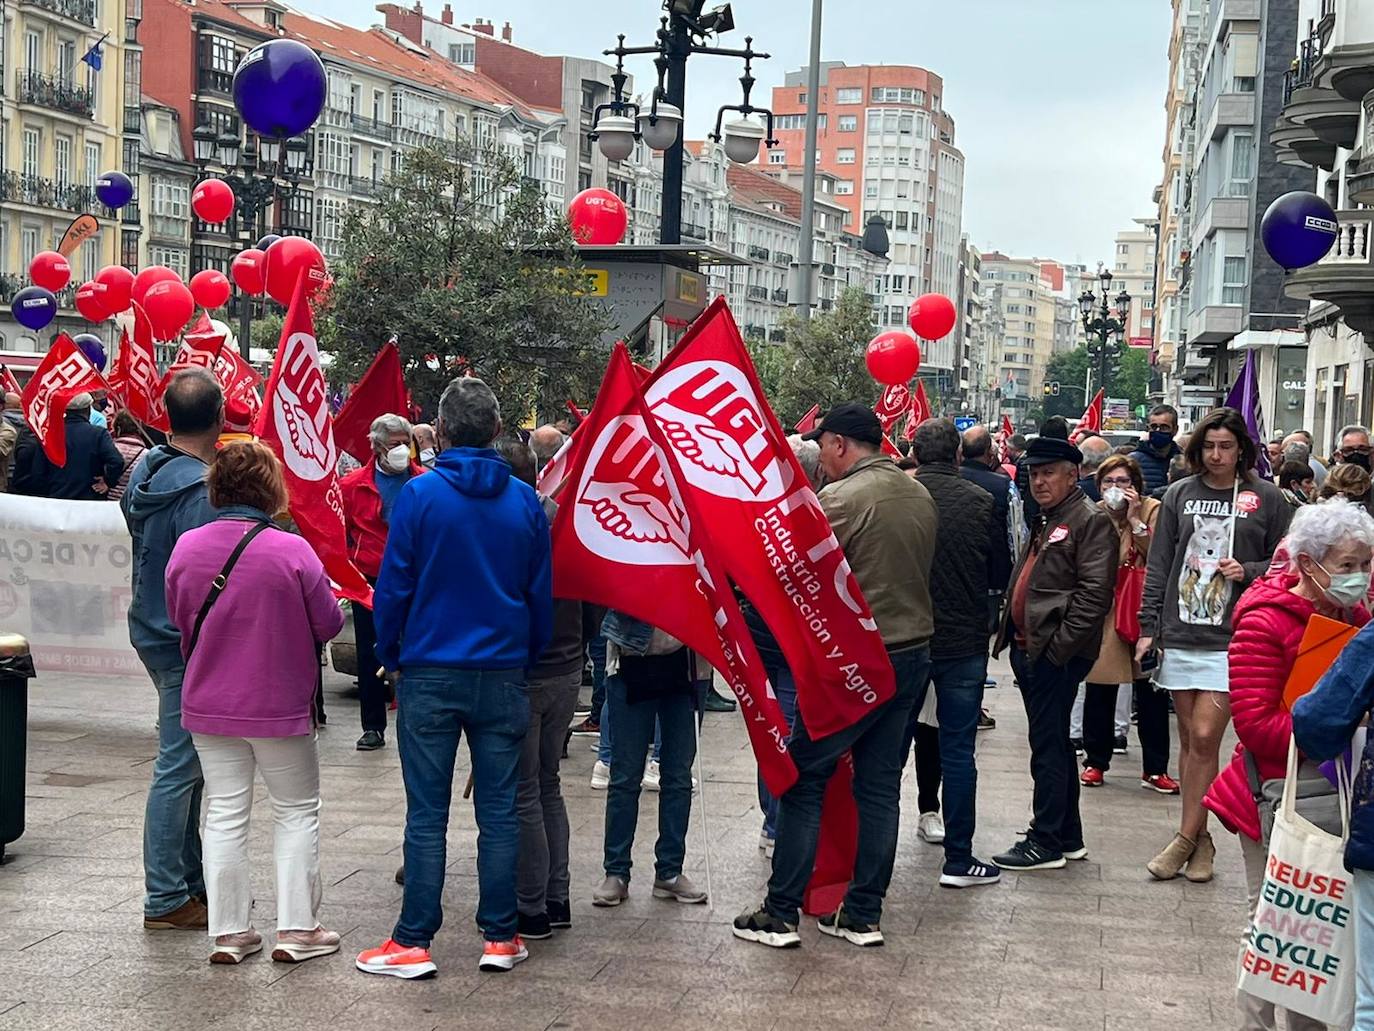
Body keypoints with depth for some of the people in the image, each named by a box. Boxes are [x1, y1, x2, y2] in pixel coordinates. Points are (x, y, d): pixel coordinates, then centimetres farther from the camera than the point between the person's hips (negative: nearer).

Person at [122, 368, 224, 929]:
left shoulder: (145, 469, 5)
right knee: (178, 767, -1)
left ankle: (190, 879, 27)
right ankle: (166, 899, 7)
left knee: (186, 763, 17)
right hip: (187, 643, -9)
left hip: (152, 631, 9)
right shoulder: (200, 490, -23)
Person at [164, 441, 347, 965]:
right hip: (279, 704, -4)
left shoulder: (186, 547, -5)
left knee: (225, 813, 12)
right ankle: (296, 928, 11)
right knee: (297, 810, 11)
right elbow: (328, 622, -9)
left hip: (208, 703, 4)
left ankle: (228, 931, 16)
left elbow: (179, 620, 8)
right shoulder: (291, 551, -18)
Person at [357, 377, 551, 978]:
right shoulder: (525, 502, 2)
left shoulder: (419, 495, -8)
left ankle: (413, 943, 5)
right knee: (499, 811, 8)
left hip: (430, 674, -2)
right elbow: (541, 595, 6)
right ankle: (500, 938, 13)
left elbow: (393, 587, -5)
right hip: (503, 677, 3)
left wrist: (390, 656, 8)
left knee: (427, 815, 2)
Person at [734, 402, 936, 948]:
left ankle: (780, 913, 6)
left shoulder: (839, 499, -15)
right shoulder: (920, 495, 8)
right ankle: (863, 915, 16)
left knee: (803, 780, 3)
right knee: (880, 787, 11)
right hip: (913, 652, 7)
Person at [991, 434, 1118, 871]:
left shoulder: (1091, 521, -10)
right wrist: (1012, 634, 14)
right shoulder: (1044, 522, 19)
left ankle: (1046, 843, 1)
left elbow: (1094, 593, -18)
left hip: (1056, 654, -10)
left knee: (1048, 745, -5)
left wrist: (1058, 647, -20)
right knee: (1053, 743, 14)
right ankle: (1068, 838, 23)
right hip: (1028, 649, 10)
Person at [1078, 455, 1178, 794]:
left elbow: (1160, 558, -15)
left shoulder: (1151, 510, -2)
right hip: (1103, 613, 2)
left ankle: (1155, 769, 10)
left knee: (1151, 691, 2)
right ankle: (1095, 762, 17)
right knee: (1099, 691, 3)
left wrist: (1135, 520, -17)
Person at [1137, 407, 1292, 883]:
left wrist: (1249, 571, -10)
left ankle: (1187, 838, 2)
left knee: (1205, 737, -10)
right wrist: (1148, 626, 7)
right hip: (1179, 637, 4)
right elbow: (1158, 565, 11)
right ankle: (1199, 838, 18)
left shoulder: (1266, 499, 0)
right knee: (1189, 740, 9)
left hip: (1231, 641, -3)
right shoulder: (1180, 494, 8)